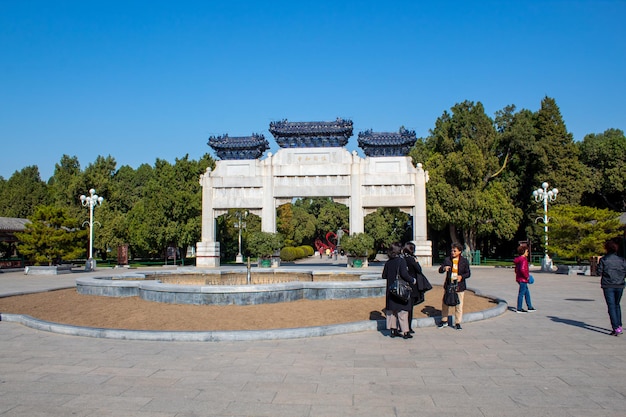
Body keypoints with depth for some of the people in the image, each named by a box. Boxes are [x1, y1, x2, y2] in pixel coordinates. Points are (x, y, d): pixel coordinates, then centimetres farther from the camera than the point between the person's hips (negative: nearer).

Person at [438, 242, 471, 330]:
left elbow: (468, 273, 3)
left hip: (459, 286, -2)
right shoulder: (447, 260, 3)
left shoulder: (464, 261, 1)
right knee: (445, 303, 9)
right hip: (448, 285, 2)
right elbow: (440, 270, 0)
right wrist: (444, 269, -23)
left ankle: (457, 323, 15)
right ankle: (444, 321, 24)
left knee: (459, 305, 3)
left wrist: (462, 276, -17)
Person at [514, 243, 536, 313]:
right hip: (523, 279, -10)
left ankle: (530, 307, 25)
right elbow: (522, 269, -30)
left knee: (527, 293, 17)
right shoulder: (523, 259, -18)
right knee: (521, 293, -3)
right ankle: (519, 309, 3)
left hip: (519, 278, 10)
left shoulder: (518, 259, 12)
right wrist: (527, 276, -19)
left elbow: (516, 269, 19)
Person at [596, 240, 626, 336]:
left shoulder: (603, 259, -7)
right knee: (617, 305, 20)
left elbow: (599, 272, -6)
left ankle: (616, 328, -10)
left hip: (608, 286, -3)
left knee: (611, 306, -2)